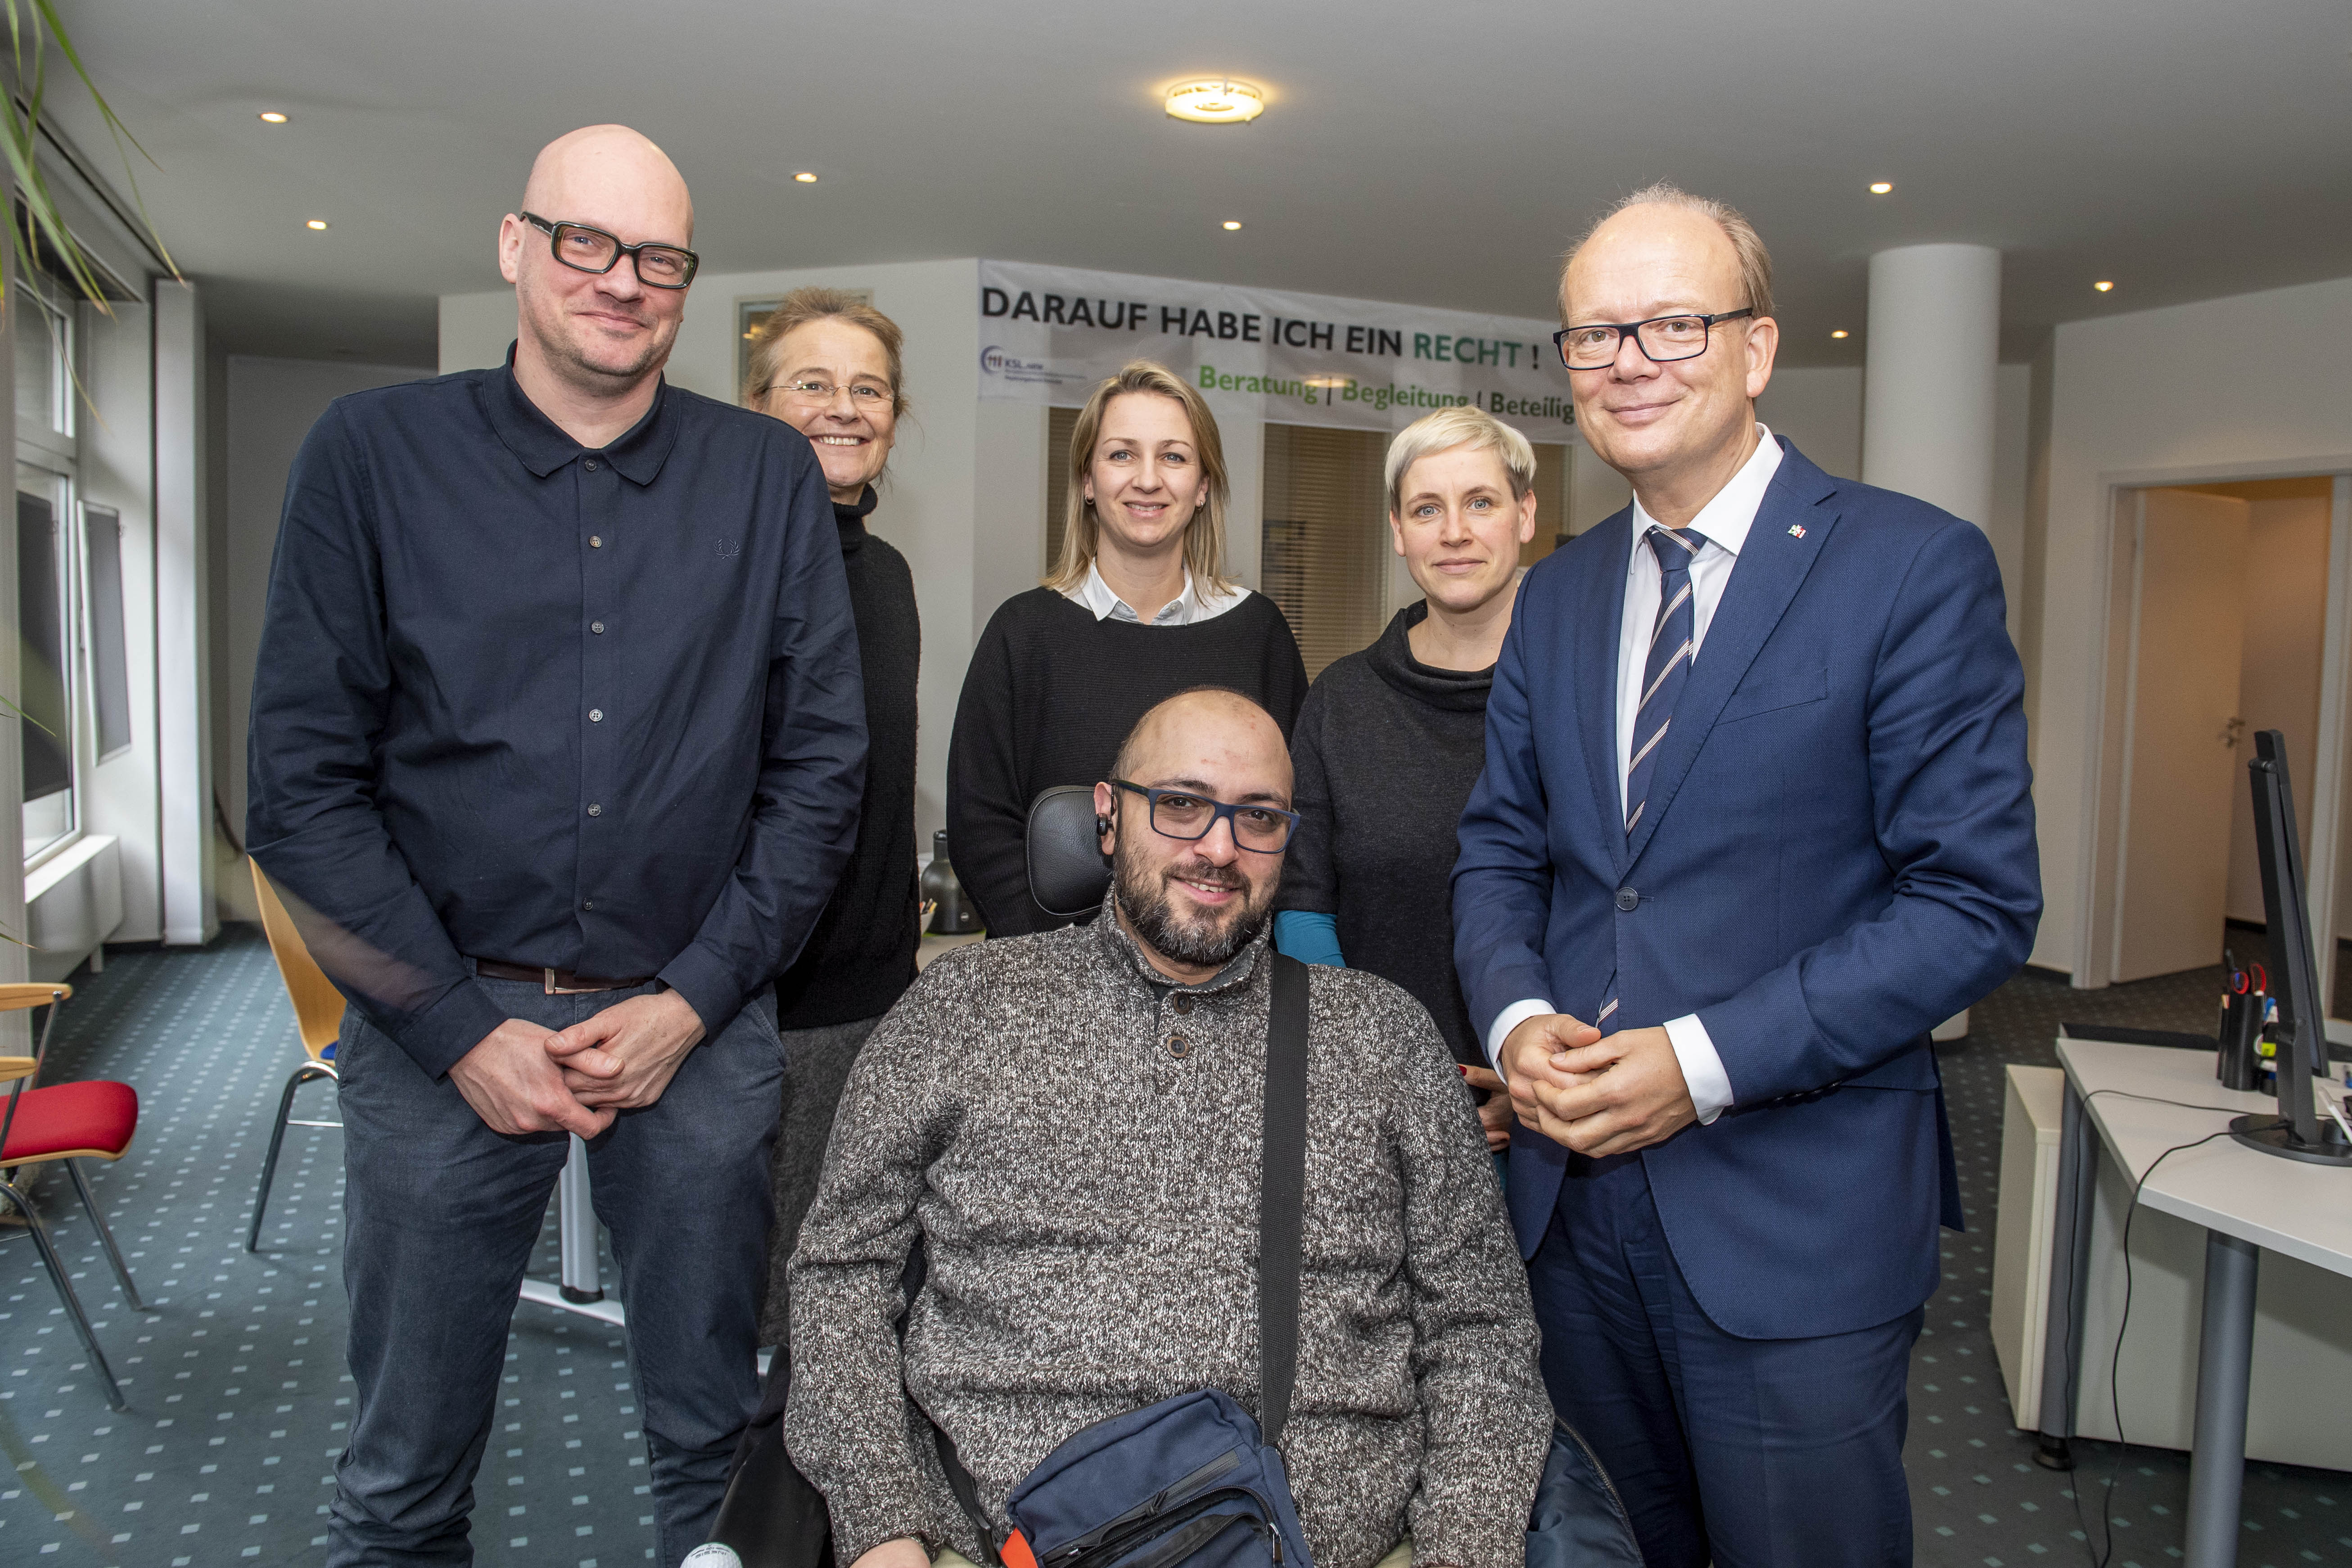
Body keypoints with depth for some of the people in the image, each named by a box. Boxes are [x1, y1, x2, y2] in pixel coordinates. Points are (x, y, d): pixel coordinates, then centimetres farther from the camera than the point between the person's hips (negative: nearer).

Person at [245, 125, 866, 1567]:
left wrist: (692, 1002, -6)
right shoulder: (374, 452, -1)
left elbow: (822, 770, 1)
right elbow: (304, 784, -3)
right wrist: (463, 1031, -8)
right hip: (444, 1028, 0)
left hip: (698, 1028, 1)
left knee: (715, 1443, 15)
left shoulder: (771, 477, 2)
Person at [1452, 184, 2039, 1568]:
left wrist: (1704, 1061, -19)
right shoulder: (1558, 594, 10)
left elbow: (1978, 901, -13)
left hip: (1797, 1210, -5)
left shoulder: (1919, 568, -9)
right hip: (1573, 1183, 5)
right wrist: (1519, 1016, -8)